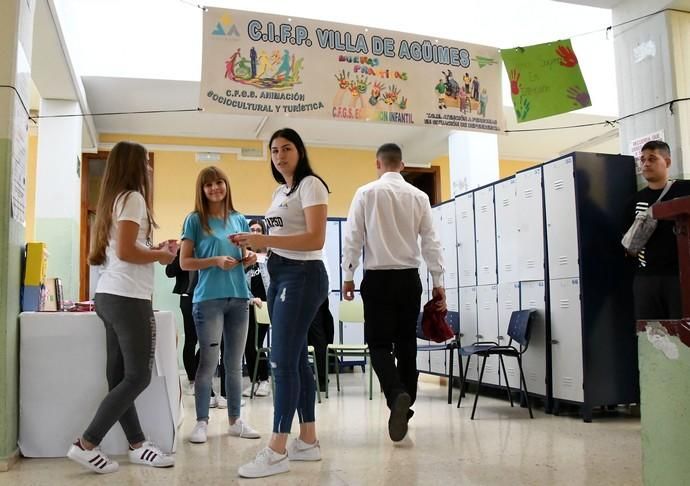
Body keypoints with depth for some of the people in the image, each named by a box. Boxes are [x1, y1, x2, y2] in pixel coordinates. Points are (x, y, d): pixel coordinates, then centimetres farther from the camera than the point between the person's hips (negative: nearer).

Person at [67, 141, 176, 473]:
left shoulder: (112, 199, 17)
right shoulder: (132, 197, -9)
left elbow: (118, 249, 15)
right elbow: (126, 251, -18)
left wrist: (154, 249, 15)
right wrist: (160, 255, -4)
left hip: (108, 295, 9)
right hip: (127, 297, -9)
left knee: (120, 377, 9)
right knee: (138, 377, -3)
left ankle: (137, 446, 16)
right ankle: (86, 445, 0)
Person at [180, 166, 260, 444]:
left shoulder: (239, 219, 12)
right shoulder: (195, 219, 0)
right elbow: (185, 262, -3)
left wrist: (249, 259, -3)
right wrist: (216, 261, -16)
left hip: (238, 297, 4)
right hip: (208, 299, -4)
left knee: (234, 363, 10)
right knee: (208, 363, -3)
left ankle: (235, 420, 20)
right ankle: (202, 423, 7)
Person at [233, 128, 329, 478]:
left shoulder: (310, 185, -8)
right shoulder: (279, 192, 18)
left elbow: (315, 240, -19)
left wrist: (263, 240, -23)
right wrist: (256, 245, 5)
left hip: (303, 276, -9)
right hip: (279, 276, 9)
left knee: (283, 360, -12)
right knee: (296, 358, 10)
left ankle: (276, 452, -7)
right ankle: (308, 441, 18)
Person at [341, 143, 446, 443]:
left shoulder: (366, 193, -3)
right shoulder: (419, 196, 4)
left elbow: (353, 237, -5)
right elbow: (431, 241, 4)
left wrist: (347, 275, 3)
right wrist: (438, 281, 8)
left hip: (378, 278, -3)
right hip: (409, 278, 3)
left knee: (379, 343, 2)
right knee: (406, 344, 10)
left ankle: (397, 395, -23)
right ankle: (404, 409, 15)